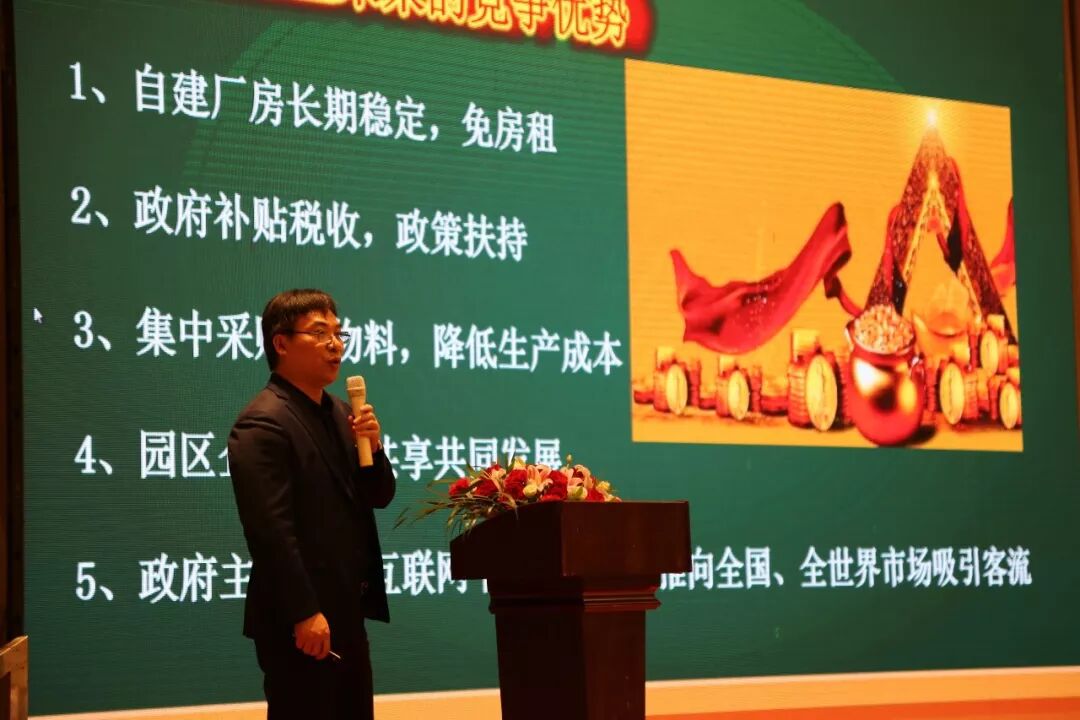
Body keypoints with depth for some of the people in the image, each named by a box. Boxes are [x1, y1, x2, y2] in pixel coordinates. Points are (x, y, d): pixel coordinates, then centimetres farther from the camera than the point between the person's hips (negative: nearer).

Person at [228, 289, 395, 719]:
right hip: (301, 619, -9)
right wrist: (304, 613, -24)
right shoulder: (263, 424, -15)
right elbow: (270, 529, -21)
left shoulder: (336, 412, 14)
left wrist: (372, 448, -4)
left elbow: (377, 496, 16)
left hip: (344, 611, 9)